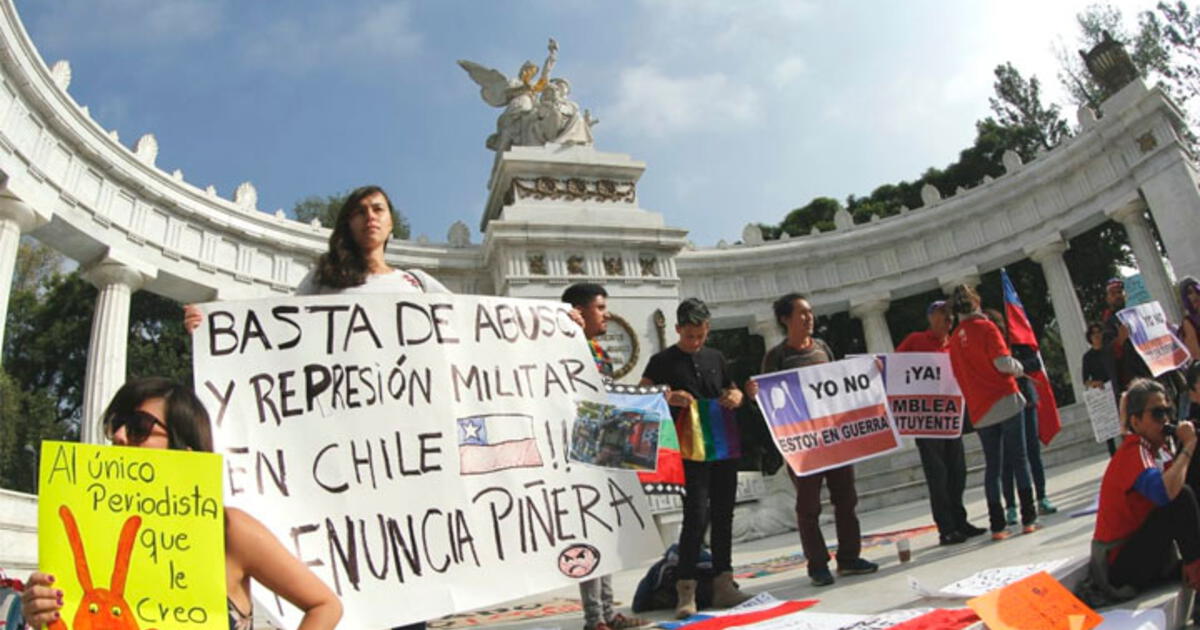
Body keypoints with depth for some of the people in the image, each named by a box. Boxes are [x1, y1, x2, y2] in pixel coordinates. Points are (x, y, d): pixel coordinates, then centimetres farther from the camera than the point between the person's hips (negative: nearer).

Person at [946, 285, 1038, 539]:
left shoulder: (954, 339, 11)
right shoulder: (985, 327, -5)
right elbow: (1003, 362, -14)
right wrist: (1018, 368, 5)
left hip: (979, 410, 4)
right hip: (1005, 401, -4)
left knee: (992, 466, 6)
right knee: (1019, 459, 4)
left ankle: (997, 525, 3)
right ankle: (1029, 518, 4)